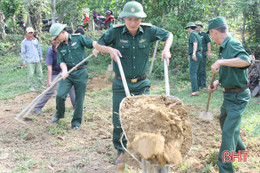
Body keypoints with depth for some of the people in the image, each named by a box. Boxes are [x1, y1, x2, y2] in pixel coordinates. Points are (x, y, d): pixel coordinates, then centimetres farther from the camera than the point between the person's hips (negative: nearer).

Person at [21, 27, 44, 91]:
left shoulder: (35, 40, 11)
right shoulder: (24, 42, 1)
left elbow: (39, 49, 17)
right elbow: (23, 52, 1)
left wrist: (41, 57, 13)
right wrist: (23, 61, -3)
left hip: (37, 60, 4)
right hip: (29, 61, -4)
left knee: (39, 73, 5)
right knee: (30, 74, -4)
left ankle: (40, 84, 16)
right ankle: (31, 86, 7)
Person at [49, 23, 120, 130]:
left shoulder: (78, 38, -4)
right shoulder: (60, 47, 9)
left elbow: (94, 44, -15)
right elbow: (61, 61, 2)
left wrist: (109, 50, -30)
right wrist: (64, 70, -22)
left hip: (81, 73, -3)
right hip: (68, 73, 3)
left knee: (79, 98, 2)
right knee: (60, 95, -8)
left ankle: (76, 122, 16)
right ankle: (59, 114, 21)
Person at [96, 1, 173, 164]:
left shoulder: (149, 31, -6)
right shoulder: (115, 32, -10)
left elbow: (169, 35, 9)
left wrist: (166, 49, -8)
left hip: (142, 83, 1)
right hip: (121, 84, -1)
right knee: (119, 119, 4)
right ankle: (121, 150, 25)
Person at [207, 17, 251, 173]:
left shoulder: (233, 44, -21)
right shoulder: (224, 47, 9)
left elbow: (246, 61, -40)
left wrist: (220, 62, -38)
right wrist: (218, 82, 6)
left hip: (238, 96, -11)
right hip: (230, 94, 11)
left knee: (228, 130, -10)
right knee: (224, 119, 29)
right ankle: (239, 147, 51)